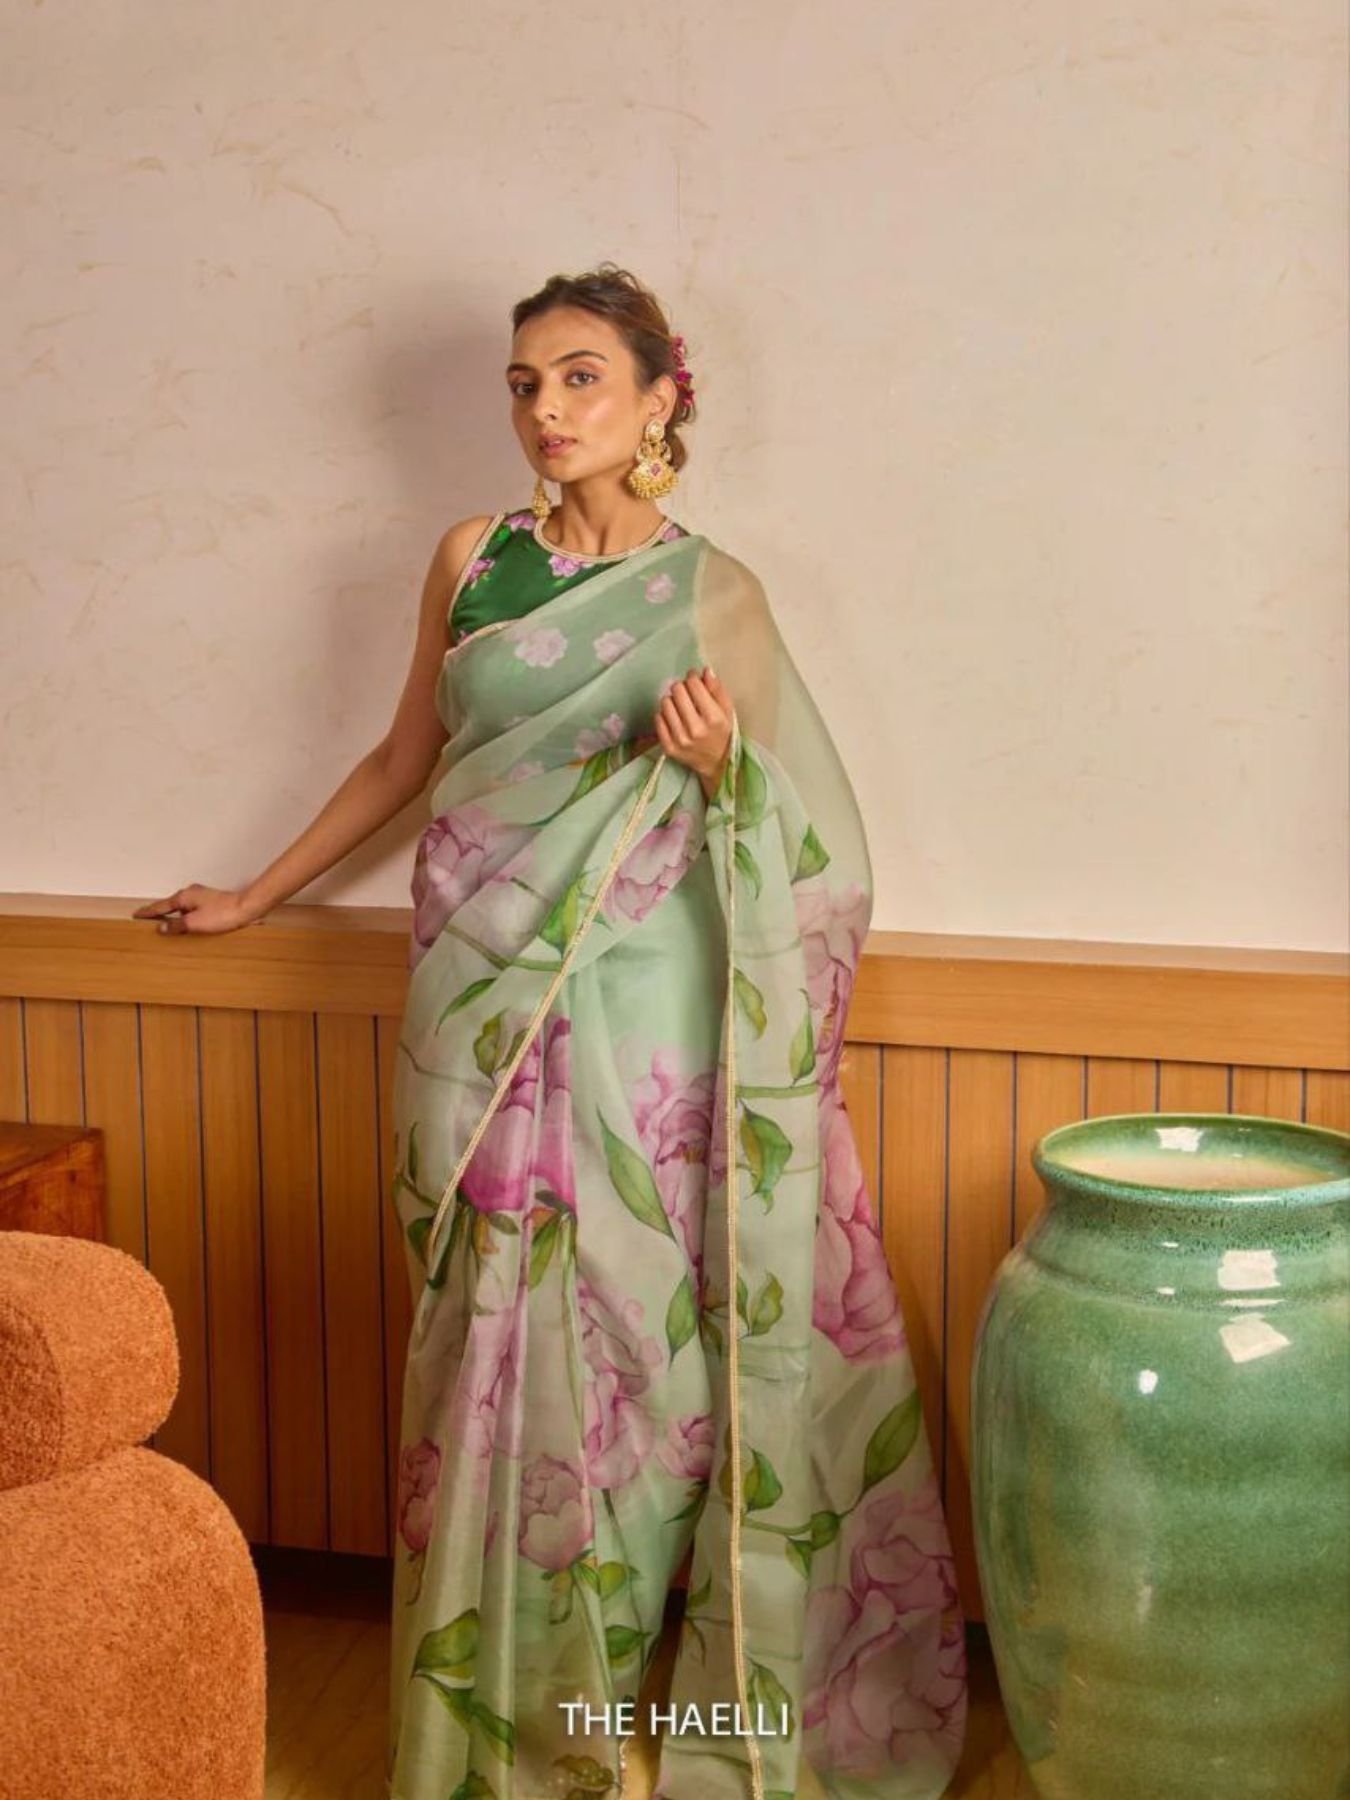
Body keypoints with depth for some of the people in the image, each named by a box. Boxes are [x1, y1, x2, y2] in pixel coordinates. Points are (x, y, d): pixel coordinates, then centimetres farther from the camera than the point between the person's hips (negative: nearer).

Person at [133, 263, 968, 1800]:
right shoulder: (471, 560, 9)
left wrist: (718, 764, -14)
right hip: (482, 1001, 2)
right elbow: (403, 757, 20)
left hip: (640, 1010, -1)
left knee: (640, 1326, 0)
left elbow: (790, 835, 7)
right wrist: (256, 895, 26)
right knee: (504, 1337, 3)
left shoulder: (714, 594, 4)